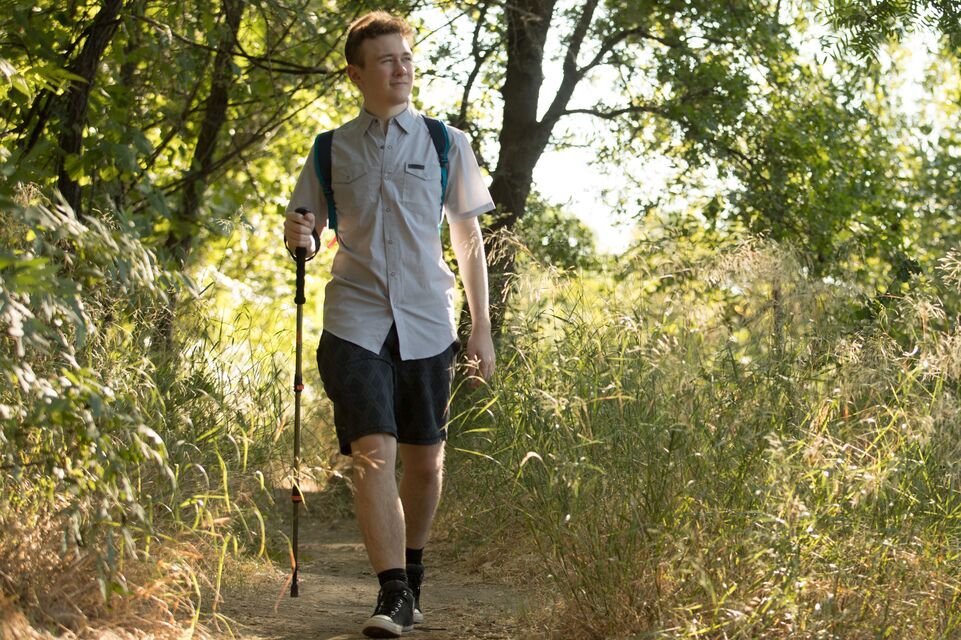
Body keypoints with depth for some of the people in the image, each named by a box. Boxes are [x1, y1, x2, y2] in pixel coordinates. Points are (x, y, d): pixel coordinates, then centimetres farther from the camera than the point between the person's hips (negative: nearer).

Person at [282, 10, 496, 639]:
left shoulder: (445, 143, 7)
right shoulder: (331, 150, 8)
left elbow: (469, 239, 11)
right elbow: (305, 233, 16)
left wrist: (482, 328, 8)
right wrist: (299, 235, -10)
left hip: (426, 323, 1)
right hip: (356, 321, -1)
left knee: (425, 461, 7)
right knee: (372, 453, -15)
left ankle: (413, 571, 29)